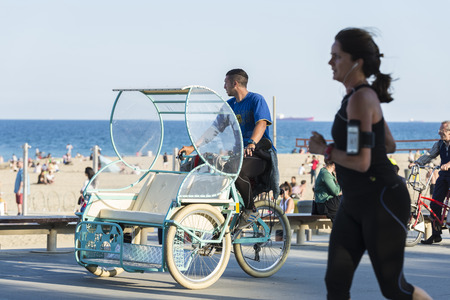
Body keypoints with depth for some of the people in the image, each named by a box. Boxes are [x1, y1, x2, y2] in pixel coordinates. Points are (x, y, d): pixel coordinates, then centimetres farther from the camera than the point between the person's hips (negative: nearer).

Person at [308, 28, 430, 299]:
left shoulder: (360, 99, -19)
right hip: (355, 204, 10)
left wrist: (325, 150, -10)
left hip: (382, 202, -10)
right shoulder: (366, 96, 11)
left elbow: (361, 162, -25)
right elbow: (389, 145, 21)